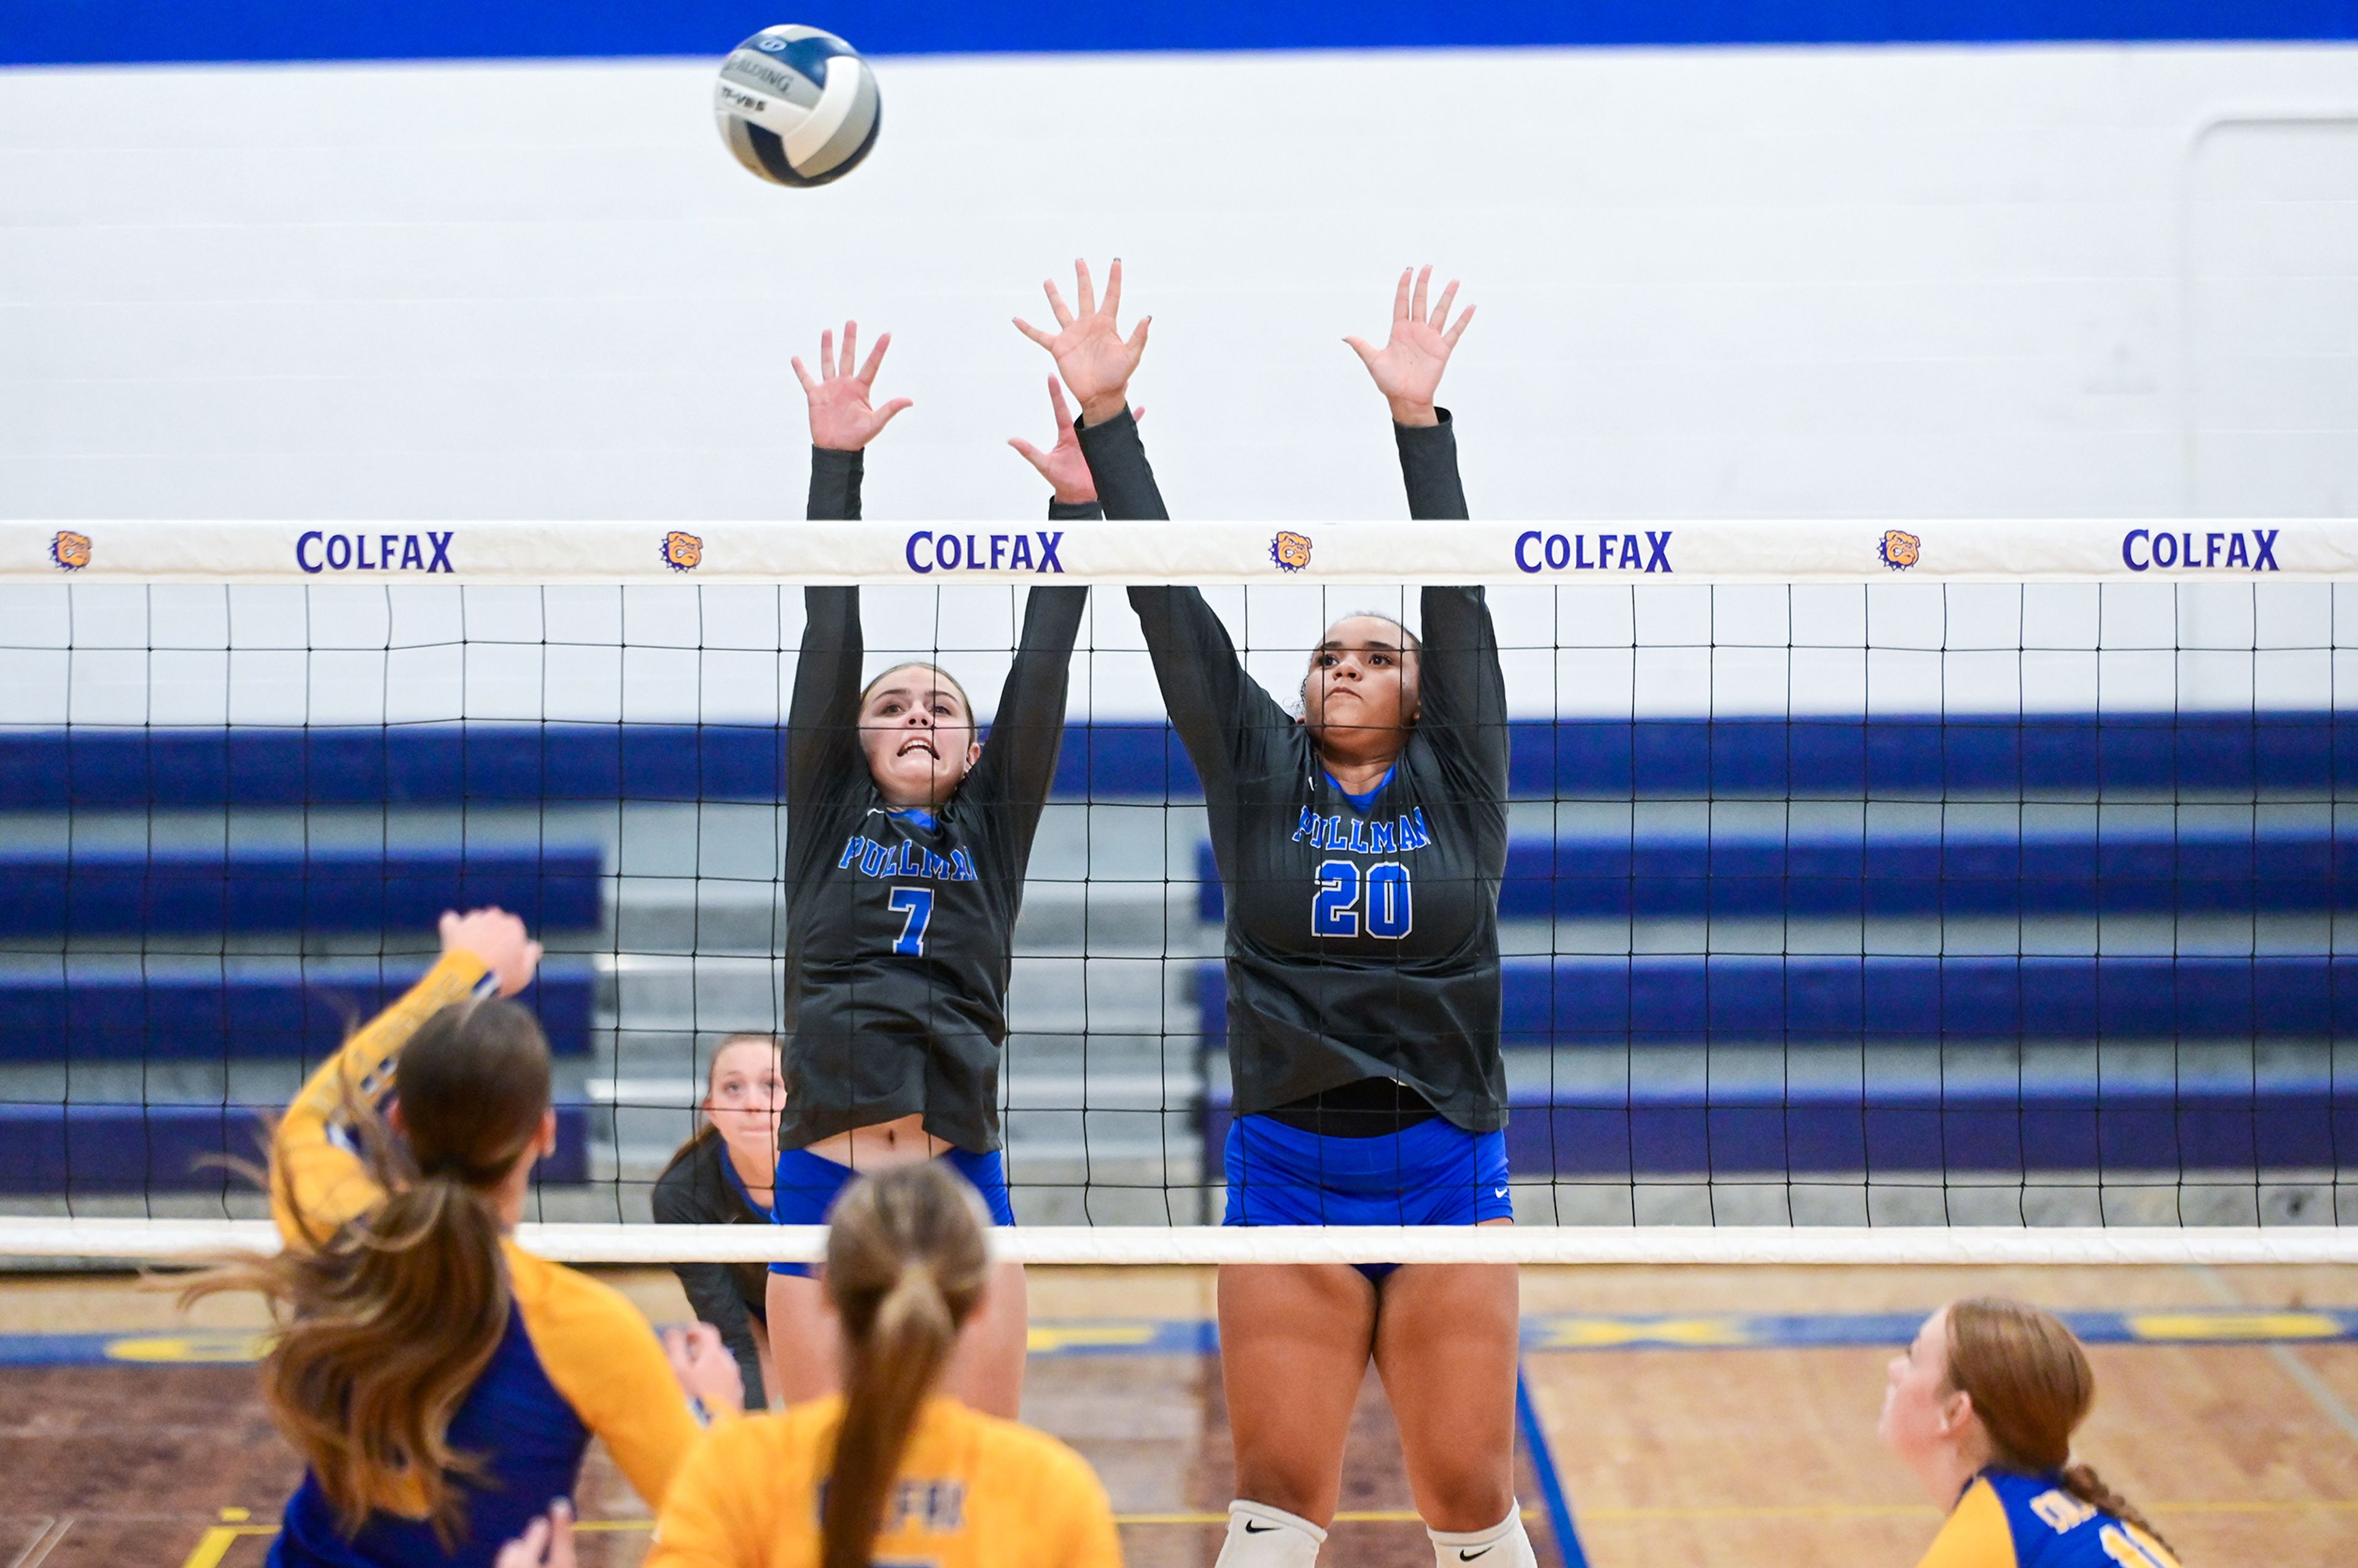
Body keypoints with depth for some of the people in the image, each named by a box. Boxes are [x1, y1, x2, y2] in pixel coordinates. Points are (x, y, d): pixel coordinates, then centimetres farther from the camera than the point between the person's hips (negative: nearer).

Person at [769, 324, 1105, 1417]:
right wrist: (836, 462, 1)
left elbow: (1041, 669, 6)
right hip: (823, 1188, 0)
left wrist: (1077, 503, -2)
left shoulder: (992, 831, 14)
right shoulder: (827, 820, 13)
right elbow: (829, 641, 7)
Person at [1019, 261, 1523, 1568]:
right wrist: (1105, 416, -3)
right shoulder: (1259, 774, 8)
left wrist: (1419, 417, -10)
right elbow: (1172, 605, 3)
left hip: (1449, 1167, 0)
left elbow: (1458, 598, -2)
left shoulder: (1457, 783, 7)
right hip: (1286, 1171, 0)